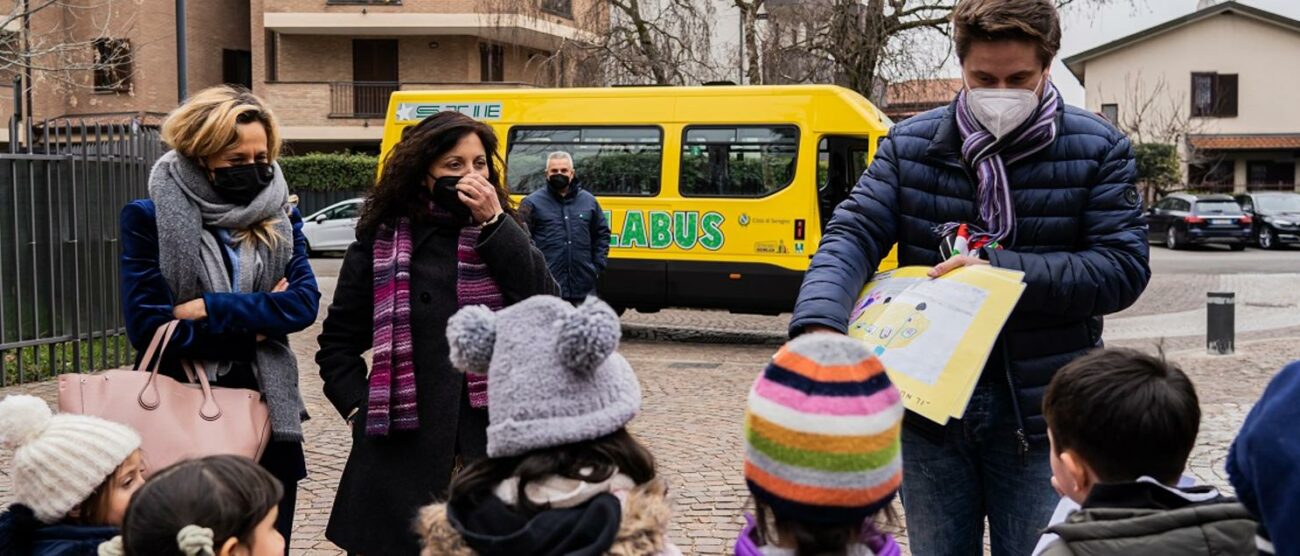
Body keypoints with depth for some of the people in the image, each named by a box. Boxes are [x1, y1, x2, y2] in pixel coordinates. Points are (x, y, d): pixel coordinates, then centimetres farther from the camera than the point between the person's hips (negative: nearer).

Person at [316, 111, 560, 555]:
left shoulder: (502, 235, 8)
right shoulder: (380, 242, 4)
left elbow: (547, 306, -9)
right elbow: (338, 342, 11)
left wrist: (493, 224, -11)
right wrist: (360, 409, -2)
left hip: (493, 441, 1)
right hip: (402, 445, 0)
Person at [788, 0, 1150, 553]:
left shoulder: (1097, 150, -2)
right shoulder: (909, 145, 2)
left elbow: (1123, 269, -10)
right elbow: (851, 236, -8)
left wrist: (997, 269, -19)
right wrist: (819, 324, -28)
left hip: (1039, 413, -2)